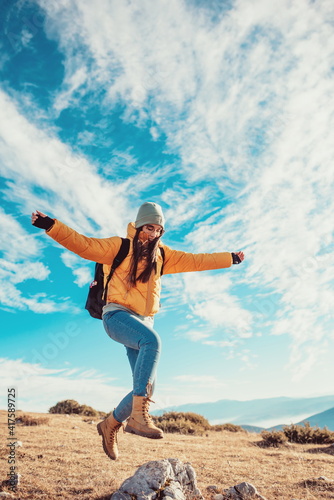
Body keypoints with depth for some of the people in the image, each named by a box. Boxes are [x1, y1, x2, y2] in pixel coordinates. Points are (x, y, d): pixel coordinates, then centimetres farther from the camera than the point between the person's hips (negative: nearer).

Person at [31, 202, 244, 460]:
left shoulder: (162, 254, 16)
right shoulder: (119, 246, 3)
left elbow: (194, 261, 20)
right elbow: (84, 245, -5)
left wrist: (230, 258, 22)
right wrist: (51, 225, -17)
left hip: (144, 321, 6)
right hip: (117, 315, -5)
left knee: (147, 386, -3)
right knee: (152, 341, -36)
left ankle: (111, 424, 21)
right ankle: (138, 415, -35)